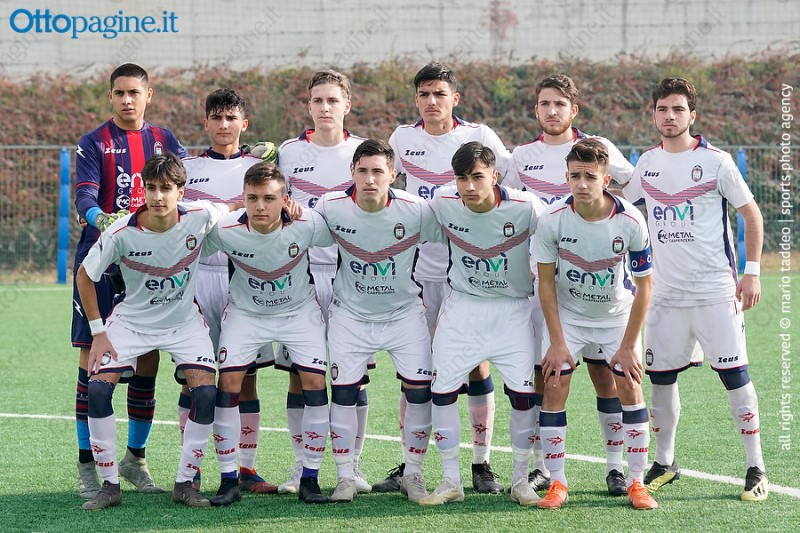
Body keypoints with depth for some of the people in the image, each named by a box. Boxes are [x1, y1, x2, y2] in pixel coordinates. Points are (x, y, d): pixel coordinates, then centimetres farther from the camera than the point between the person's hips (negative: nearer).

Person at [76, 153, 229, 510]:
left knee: (206, 392, -17)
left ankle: (185, 483, -2)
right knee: (98, 387, -17)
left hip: (184, 321, 1)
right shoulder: (121, 233, -24)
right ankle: (109, 485, -4)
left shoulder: (200, 217, -20)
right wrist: (98, 331, -8)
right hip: (131, 320, -1)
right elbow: (84, 275, -7)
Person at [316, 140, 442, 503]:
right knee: (343, 392, -4)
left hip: (404, 312, 0)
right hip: (351, 313, 0)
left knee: (419, 391, -6)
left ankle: (413, 475, 10)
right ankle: (345, 477, 9)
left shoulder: (416, 211, -19)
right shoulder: (331, 208, -16)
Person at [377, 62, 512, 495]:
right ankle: (409, 463, 8)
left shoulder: (478, 137, -2)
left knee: (477, 364, -2)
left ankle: (482, 464, 5)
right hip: (419, 269, 2)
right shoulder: (403, 138, 5)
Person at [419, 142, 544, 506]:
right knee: (442, 390, -4)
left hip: (513, 309, -2)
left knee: (523, 393, -6)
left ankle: (520, 481, 11)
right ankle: (451, 482, 9)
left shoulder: (525, 207, -20)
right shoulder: (442, 204, -13)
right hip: (461, 307, 2)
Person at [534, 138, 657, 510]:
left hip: (618, 315, 0)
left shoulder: (630, 222, -24)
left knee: (629, 387, -6)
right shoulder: (552, 220, -22)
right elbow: (546, 282, -11)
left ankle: (636, 483, 3)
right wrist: (557, 342, -14)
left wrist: (629, 345, -13)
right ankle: (557, 483, -2)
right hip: (567, 312, 0)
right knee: (554, 386, -9)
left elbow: (644, 285, -13)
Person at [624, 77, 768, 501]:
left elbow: (751, 215, 0)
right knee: (660, 377, 6)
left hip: (715, 291, -4)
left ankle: (755, 467, 0)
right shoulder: (647, 164, 8)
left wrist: (752, 271, -6)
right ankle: (664, 463, 20)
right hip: (666, 290, 4)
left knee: (734, 375, -6)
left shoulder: (715, 161, -5)